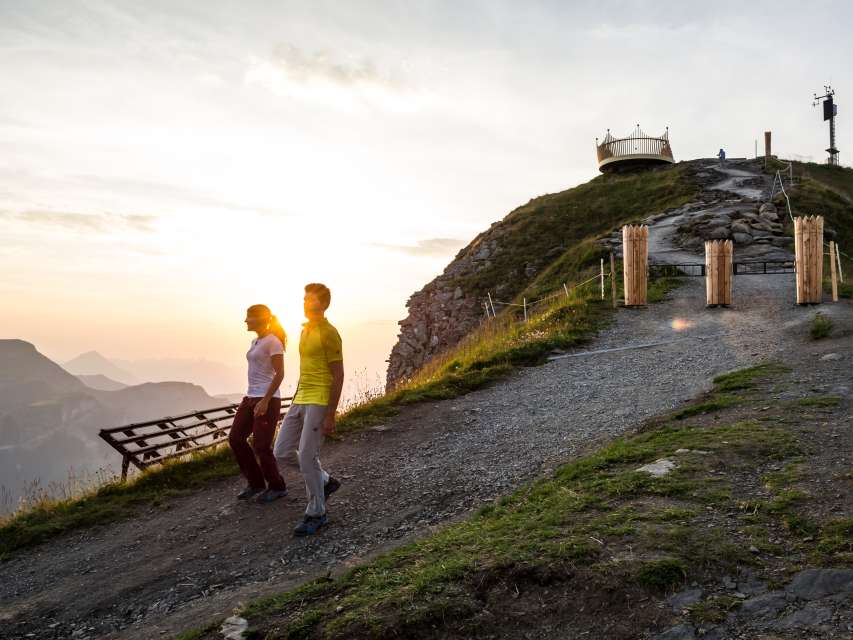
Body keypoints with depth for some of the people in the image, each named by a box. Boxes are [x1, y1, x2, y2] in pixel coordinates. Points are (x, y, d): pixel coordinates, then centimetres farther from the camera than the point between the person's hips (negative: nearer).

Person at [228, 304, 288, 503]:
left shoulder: (273, 341, -12)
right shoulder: (256, 342, 15)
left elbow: (279, 374, -17)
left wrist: (265, 401, -21)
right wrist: (252, 399, 21)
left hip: (267, 399, -9)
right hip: (251, 397, 9)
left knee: (261, 446, -4)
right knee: (236, 438, 6)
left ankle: (277, 487, 14)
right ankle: (256, 482, 18)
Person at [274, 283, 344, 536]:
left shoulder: (328, 334, -12)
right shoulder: (305, 330, 15)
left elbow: (338, 376, -14)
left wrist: (330, 415, -17)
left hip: (319, 402, -9)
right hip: (300, 400, 9)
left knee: (307, 456, -7)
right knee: (282, 452, 8)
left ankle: (316, 514, 8)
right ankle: (325, 481, 27)